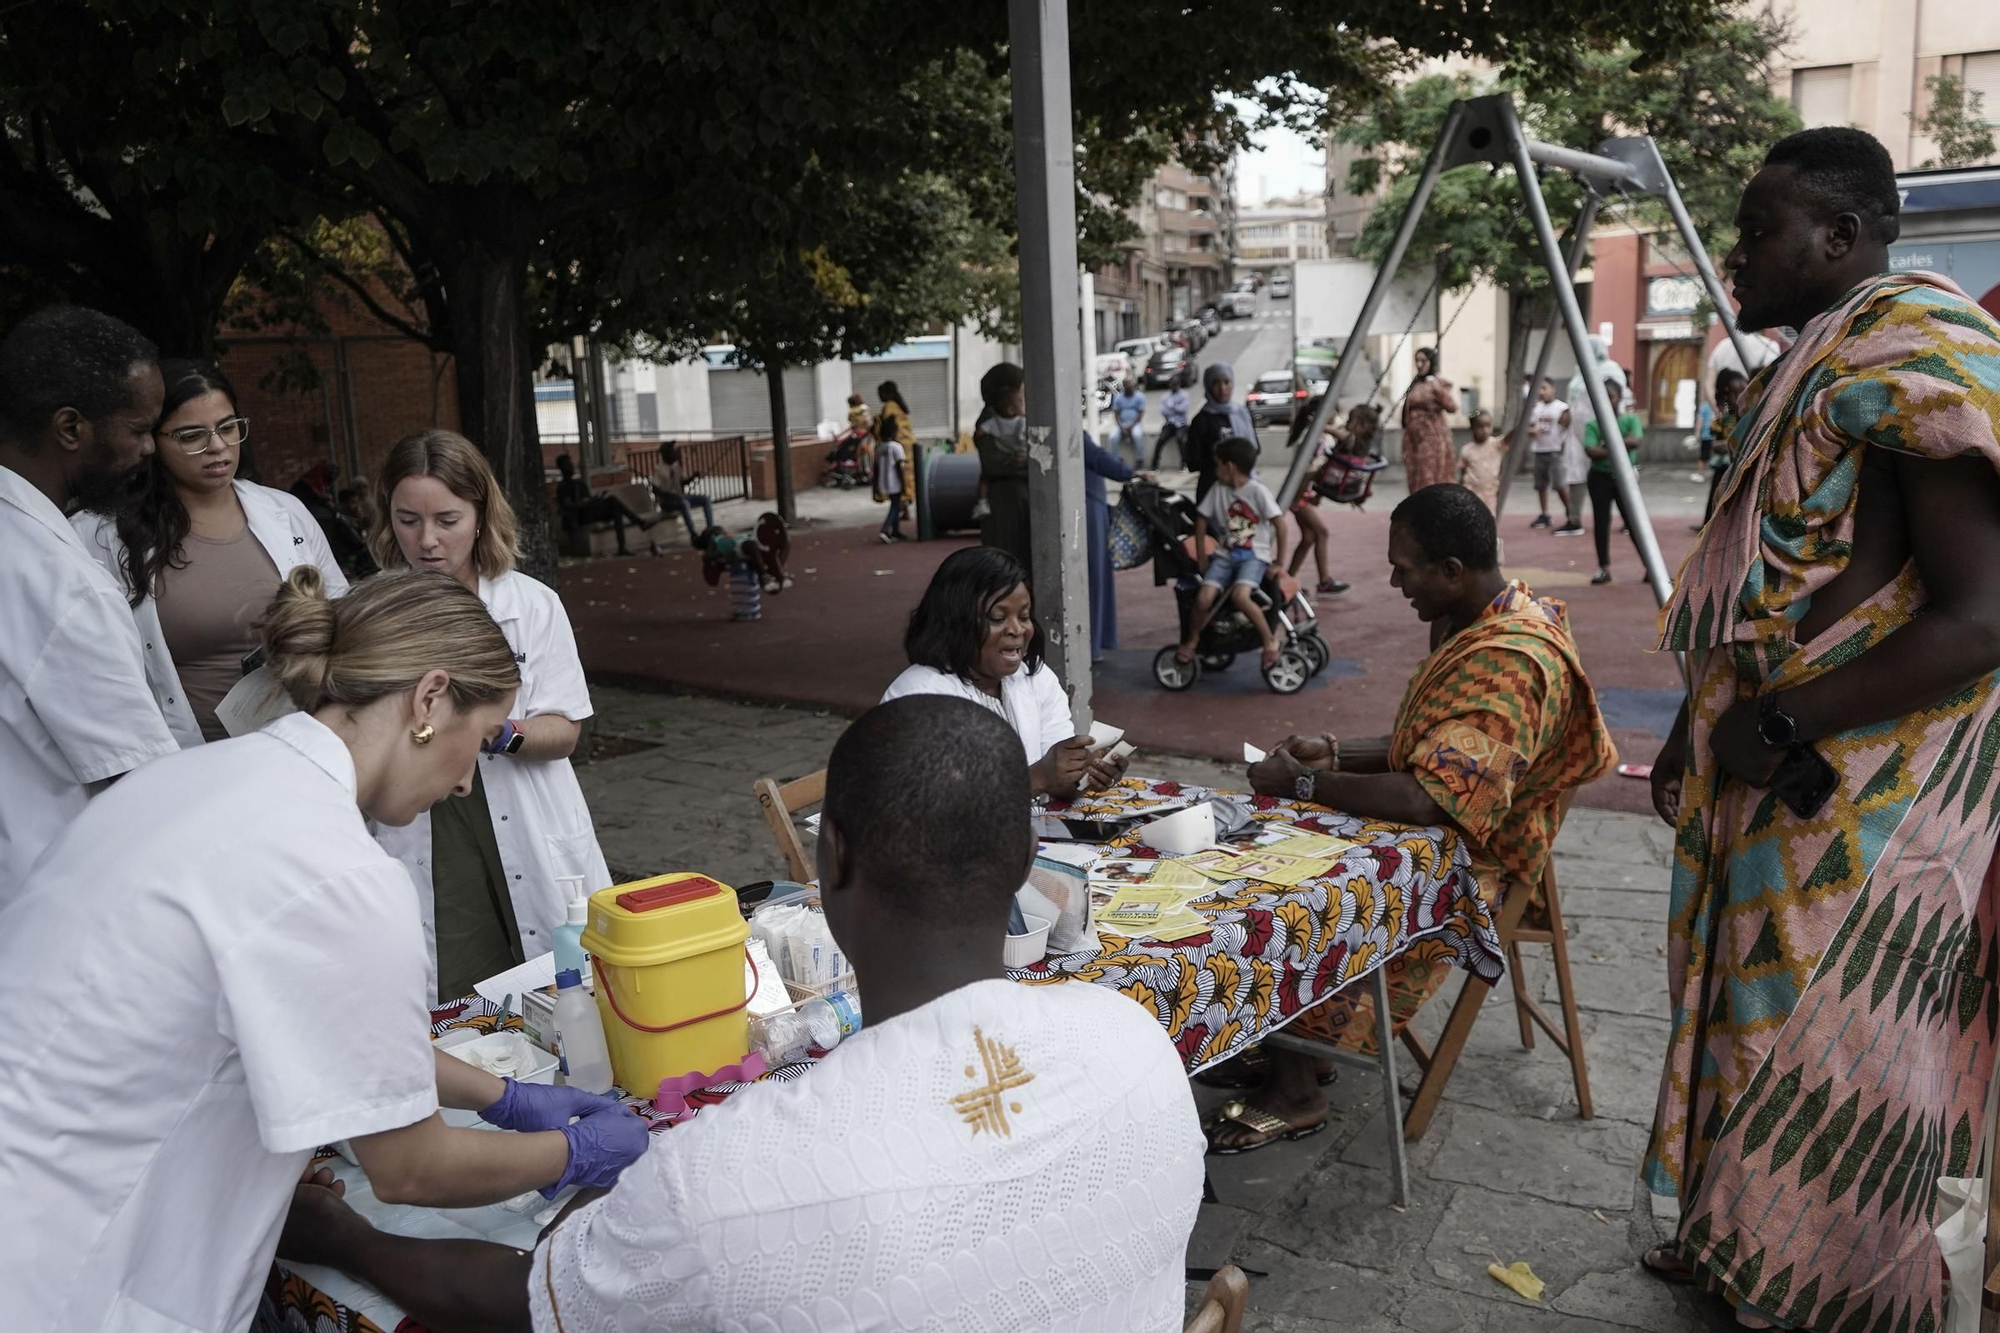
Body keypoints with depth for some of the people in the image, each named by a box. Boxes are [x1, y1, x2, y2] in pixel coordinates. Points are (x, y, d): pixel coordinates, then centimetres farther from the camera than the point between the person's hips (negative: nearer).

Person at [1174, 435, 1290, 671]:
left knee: (1239, 596, -33)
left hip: (1254, 555, -4)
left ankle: (1270, 638, -12)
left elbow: (1280, 524, -8)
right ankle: (1191, 639, 9)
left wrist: (1280, 560, -7)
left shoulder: (1258, 491, -9)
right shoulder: (1218, 490, 5)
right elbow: (1201, 520, 14)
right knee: (1204, 599, -19)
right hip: (1225, 555, 4)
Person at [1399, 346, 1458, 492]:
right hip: (1414, 439, 7)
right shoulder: (1415, 384, 14)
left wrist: (1438, 390, -29)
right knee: (1416, 483, 5)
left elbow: (1452, 407, -17)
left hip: (1433, 438, -7)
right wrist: (1405, 447, 18)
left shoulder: (1440, 383, -4)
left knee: (1431, 481, -10)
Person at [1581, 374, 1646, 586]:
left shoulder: (1630, 419, 0)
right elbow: (1591, 450, -16)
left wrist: (1609, 443, -19)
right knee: (1601, 523, 2)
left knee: (1633, 521, -2)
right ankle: (1604, 568, 11)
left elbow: (1637, 441, -18)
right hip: (1600, 477, 1)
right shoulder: (1592, 424, -2)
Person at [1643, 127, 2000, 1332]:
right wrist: (1702, 733, 14)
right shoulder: (1810, 370, 11)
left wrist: (1780, 727, -24)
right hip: (1771, 780, 9)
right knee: (1761, 1020, 20)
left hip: (1861, 797, -9)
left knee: (1828, 1051, 5)